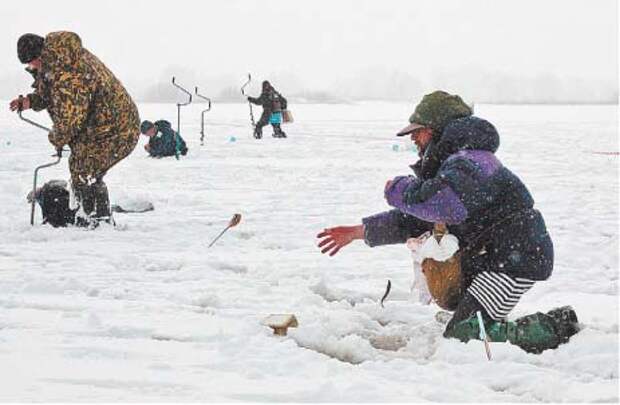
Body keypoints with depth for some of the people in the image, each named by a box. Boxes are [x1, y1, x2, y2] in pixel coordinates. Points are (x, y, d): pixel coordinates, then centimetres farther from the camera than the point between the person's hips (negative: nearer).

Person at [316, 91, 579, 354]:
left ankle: (555, 327, -9)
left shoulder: (466, 163, -18)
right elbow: (414, 221, 23)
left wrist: (398, 189, -20)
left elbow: (446, 205, -39)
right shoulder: (451, 164, 19)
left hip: (516, 257, -11)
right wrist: (357, 232, 19)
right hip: (492, 259, 11)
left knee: (461, 334, -15)